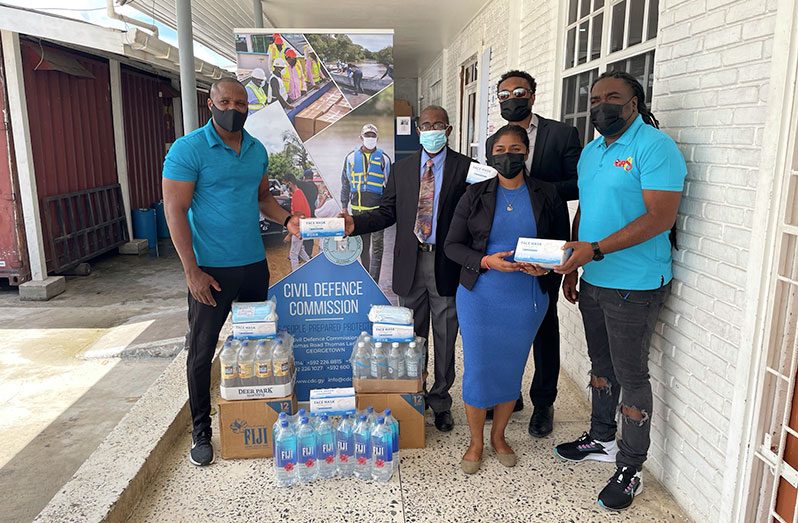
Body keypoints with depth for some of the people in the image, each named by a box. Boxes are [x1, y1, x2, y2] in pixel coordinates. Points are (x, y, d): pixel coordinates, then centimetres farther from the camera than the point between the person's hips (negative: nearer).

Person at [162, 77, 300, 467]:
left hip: (254, 264, 6)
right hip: (211, 270, -5)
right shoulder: (188, 149, -11)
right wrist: (192, 272, -16)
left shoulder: (257, 150, 7)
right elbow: (175, 211, -13)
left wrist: (287, 220, -1)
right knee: (201, 351, 5)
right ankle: (200, 432, 22)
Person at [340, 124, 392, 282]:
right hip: (357, 209, 3)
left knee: (376, 247, -5)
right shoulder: (351, 157, 8)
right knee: (363, 246, 12)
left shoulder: (383, 158, 3)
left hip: (377, 209, -2)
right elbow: (345, 184, 13)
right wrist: (344, 207, 9)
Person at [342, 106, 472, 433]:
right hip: (411, 263, 3)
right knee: (412, 335, 16)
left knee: (445, 338, 10)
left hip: (447, 264, -3)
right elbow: (387, 212, 5)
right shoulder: (403, 168, 8)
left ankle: (440, 401, 27)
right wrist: (356, 223, -11)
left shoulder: (465, 168, -3)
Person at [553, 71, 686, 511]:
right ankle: (601, 440, 38)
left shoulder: (654, 146, -14)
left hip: (634, 287, -8)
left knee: (631, 376, 4)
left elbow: (660, 217, -23)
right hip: (593, 281, 8)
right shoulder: (590, 152, 11)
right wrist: (572, 269, 13)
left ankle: (629, 470, 19)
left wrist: (594, 250, -28)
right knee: (601, 365, 20)